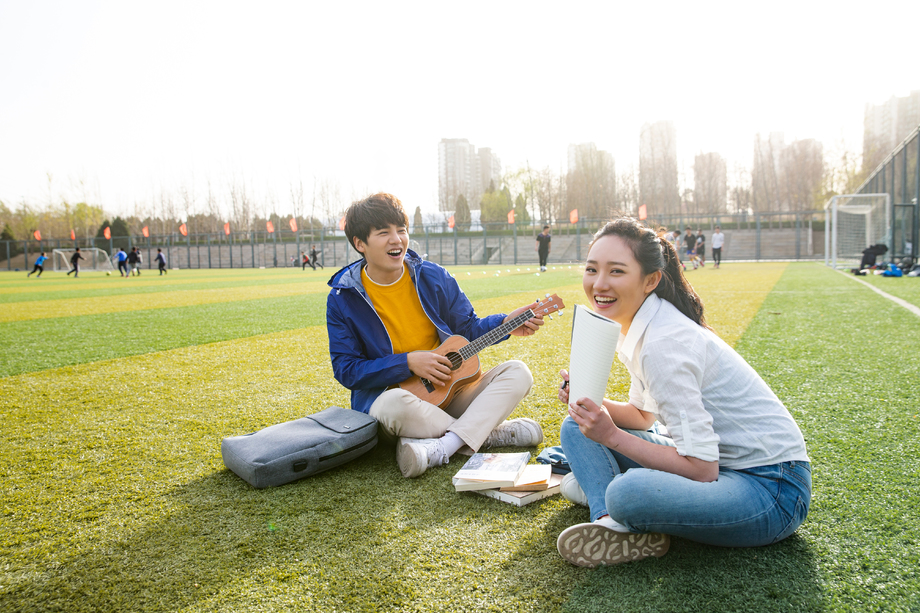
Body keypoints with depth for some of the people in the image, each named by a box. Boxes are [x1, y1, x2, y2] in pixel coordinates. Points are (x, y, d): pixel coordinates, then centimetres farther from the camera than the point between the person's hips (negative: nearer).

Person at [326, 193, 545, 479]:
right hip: (385, 392, -3)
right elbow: (345, 369, -8)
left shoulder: (433, 277, 1)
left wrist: (505, 323, -10)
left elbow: (468, 328, 10)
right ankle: (496, 434, -21)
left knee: (517, 373, -15)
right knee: (395, 403, -39)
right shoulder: (342, 299, -6)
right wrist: (408, 362, -17)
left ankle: (438, 449, -33)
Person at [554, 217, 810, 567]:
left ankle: (601, 488, -8)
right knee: (578, 426, 5)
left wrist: (611, 436, -22)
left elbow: (701, 468, -26)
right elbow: (642, 416, 16)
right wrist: (589, 401, -2)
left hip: (772, 487, -9)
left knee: (628, 493, -39)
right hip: (714, 462, 10)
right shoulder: (642, 328, 4)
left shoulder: (664, 344, -25)